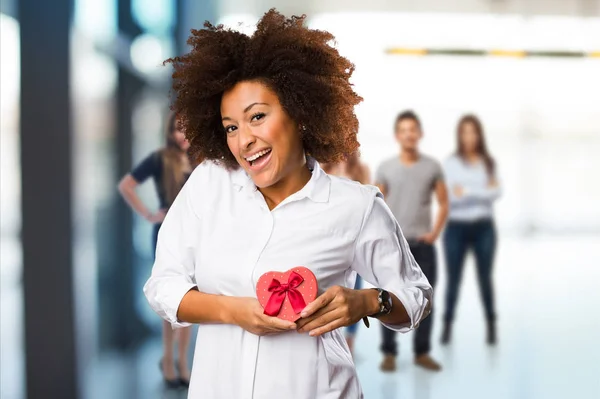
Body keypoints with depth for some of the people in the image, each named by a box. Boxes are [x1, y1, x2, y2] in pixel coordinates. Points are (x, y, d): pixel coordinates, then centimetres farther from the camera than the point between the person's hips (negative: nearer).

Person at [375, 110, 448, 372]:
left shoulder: (432, 167, 4)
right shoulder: (385, 168, 1)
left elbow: (443, 204, 9)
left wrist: (435, 232, -3)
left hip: (423, 244, 1)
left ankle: (422, 352, 14)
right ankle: (389, 353, 8)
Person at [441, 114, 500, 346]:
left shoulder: (489, 163, 6)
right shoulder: (450, 164, -3)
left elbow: (496, 193, -6)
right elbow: (447, 197, -11)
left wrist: (466, 191, -13)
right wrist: (482, 191, -14)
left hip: (484, 228, 2)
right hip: (457, 228, -2)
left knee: (485, 277, 6)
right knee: (453, 279, 3)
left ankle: (491, 326, 15)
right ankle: (447, 326, 10)